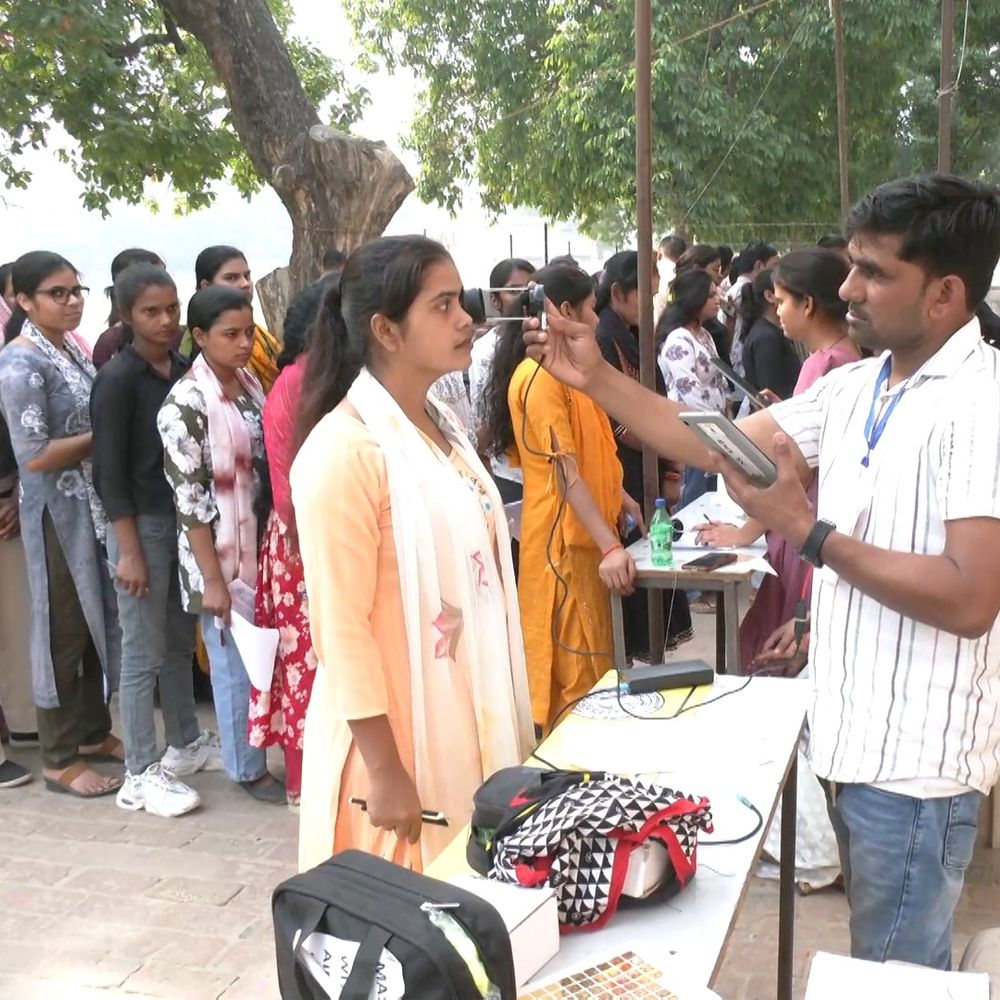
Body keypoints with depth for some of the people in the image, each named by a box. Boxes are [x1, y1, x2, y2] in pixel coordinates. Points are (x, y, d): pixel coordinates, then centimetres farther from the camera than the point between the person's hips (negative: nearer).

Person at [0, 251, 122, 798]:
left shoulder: (72, 350, 9)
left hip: (95, 504, 8)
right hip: (56, 511, -8)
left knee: (97, 618, 16)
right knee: (63, 629, 2)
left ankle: (93, 731, 31)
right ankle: (59, 758, 16)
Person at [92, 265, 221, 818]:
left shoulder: (184, 369, 6)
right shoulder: (117, 379, -13)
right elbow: (110, 471, -14)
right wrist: (128, 551, -16)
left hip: (185, 519, 6)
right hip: (142, 524, -6)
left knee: (180, 641, 18)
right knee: (143, 653, 1)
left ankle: (186, 743, 35)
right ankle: (141, 774, 12)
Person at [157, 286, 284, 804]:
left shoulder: (252, 387, 6)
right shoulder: (185, 403, -15)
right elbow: (189, 499, -16)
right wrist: (212, 579, -16)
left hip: (261, 544, 6)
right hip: (219, 553, -6)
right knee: (236, 662, 8)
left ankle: (268, 750, 34)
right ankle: (248, 768, 25)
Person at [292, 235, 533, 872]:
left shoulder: (443, 427, 8)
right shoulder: (345, 450, -19)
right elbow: (343, 628, -20)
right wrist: (385, 771, -18)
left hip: (468, 726, 8)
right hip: (399, 739, -8)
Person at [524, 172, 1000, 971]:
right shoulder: (854, 388, 6)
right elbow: (719, 447, 6)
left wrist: (806, 531, -23)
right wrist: (597, 380, -2)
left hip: (915, 758, -8)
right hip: (857, 736, 8)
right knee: (876, 961, 24)